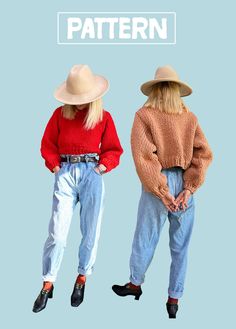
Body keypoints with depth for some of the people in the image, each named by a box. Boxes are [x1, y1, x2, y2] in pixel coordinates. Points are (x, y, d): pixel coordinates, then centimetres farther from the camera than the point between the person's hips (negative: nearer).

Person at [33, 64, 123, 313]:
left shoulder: (104, 117, 5)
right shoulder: (60, 114, 6)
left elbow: (113, 149, 9)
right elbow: (48, 145, 9)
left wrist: (104, 165, -7)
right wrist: (54, 165, -4)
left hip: (92, 174, 1)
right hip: (65, 173, 0)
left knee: (91, 231, 7)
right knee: (57, 232, -4)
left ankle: (82, 278, 26)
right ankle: (47, 284, 8)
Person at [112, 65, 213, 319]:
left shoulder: (144, 115, -5)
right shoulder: (190, 117, 4)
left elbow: (144, 156, -14)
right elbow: (203, 153, -4)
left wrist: (162, 192, -12)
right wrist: (189, 188, -7)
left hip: (157, 184, -3)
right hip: (184, 184, 3)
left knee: (145, 238, 14)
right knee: (180, 246, 11)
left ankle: (135, 285, 34)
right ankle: (174, 300, 22)